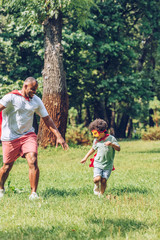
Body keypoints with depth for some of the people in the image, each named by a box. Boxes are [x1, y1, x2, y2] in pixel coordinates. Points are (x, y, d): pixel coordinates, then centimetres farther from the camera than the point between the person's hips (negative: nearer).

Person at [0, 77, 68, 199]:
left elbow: (47, 118, 12)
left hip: (28, 135, 3)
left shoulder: (36, 100, 6)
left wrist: (59, 136, 7)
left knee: (33, 161, -17)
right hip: (10, 137, -3)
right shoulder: (11, 97, -8)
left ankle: (34, 193, -13)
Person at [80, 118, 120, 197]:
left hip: (108, 165, -2)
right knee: (96, 179, -15)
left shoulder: (111, 138, -6)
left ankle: (101, 194, 13)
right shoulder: (96, 140, 3)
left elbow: (118, 149, -7)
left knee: (103, 180, -6)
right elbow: (93, 149, 21)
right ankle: (96, 188, 16)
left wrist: (112, 144, -26)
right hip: (98, 163, 2)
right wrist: (86, 157, 20)